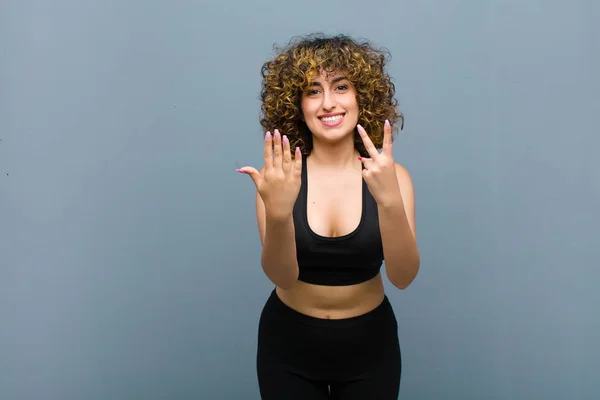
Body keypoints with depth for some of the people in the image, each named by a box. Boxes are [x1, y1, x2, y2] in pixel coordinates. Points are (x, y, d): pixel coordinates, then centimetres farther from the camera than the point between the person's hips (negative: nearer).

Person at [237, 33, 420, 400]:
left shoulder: (390, 175, -11)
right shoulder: (282, 177, -12)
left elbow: (403, 277, -20)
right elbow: (283, 276, -20)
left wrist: (389, 201, -36)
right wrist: (277, 213, -38)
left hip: (369, 344, 1)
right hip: (288, 342, 0)